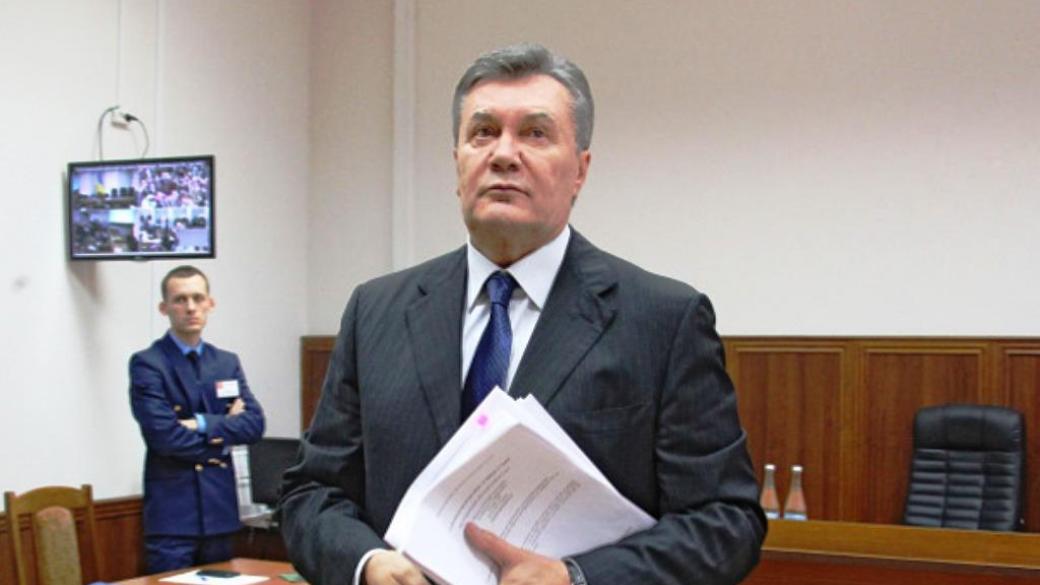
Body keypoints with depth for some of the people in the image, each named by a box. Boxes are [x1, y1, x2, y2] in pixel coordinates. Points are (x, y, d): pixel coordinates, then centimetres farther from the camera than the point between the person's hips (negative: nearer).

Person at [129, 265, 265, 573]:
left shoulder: (228, 362, 11)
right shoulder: (147, 364, -6)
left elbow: (254, 424, -1)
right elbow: (163, 435, -16)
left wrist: (202, 424, -14)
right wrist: (222, 434, -5)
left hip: (220, 509, 5)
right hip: (172, 514, -5)